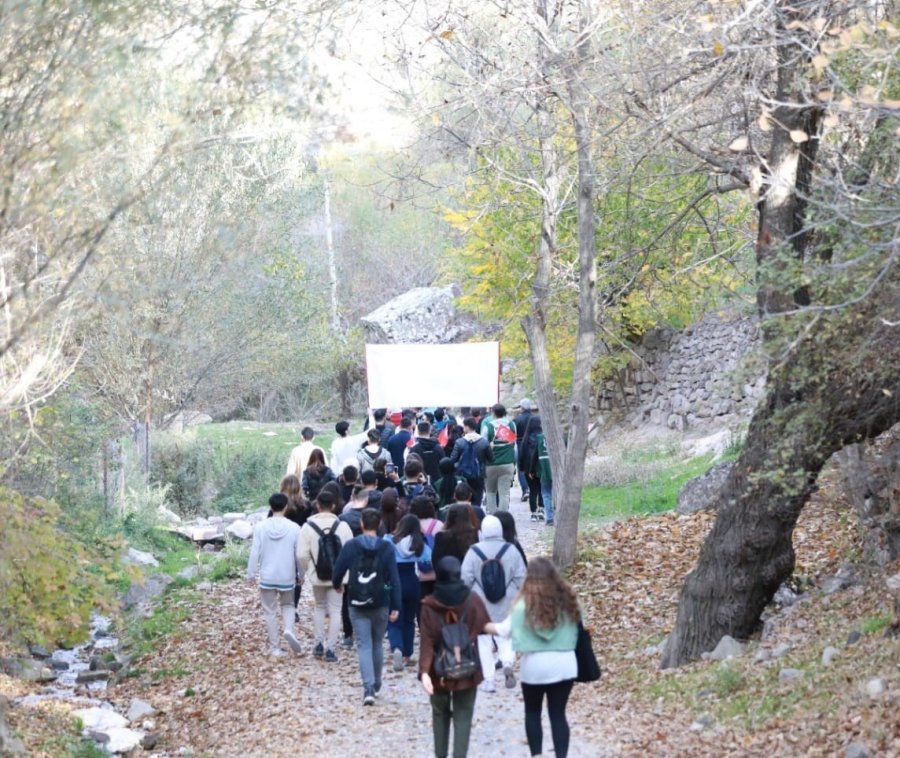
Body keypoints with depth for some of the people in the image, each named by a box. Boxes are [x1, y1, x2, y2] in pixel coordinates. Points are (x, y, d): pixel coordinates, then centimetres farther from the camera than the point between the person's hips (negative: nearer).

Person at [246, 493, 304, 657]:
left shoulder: (260, 527, -10)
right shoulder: (294, 528, -10)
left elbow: (255, 553, -8)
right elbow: (299, 554, -4)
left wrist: (251, 574, 3)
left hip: (267, 576, 0)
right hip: (287, 576, 0)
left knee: (270, 611, 11)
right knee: (288, 604, 21)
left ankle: (275, 647, 13)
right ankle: (289, 629, -6)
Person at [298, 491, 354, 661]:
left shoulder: (308, 526, -10)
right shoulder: (342, 526, -8)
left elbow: (303, 555, -10)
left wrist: (306, 570, 9)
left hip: (317, 575, 1)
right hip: (337, 575, -1)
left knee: (319, 607, 21)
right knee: (335, 611, 6)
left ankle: (319, 643, 17)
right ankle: (330, 649, 2)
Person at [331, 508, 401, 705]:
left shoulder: (350, 546, -6)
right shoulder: (387, 548, -6)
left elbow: (337, 572, 0)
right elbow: (394, 578, -9)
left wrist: (337, 585, 23)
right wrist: (395, 606, -7)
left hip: (358, 604, -1)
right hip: (381, 604, 1)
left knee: (364, 645, -1)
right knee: (377, 643, 18)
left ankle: (369, 688, -16)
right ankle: (376, 684, 29)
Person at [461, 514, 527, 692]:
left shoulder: (474, 551, -9)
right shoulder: (511, 550, -6)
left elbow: (465, 579, -7)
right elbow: (521, 577, -3)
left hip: (481, 604, -1)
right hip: (506, 605, 1)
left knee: (484, 641, 9)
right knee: (505, 637, 15)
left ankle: (488, 680, 8)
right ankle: (508, 663, -14)